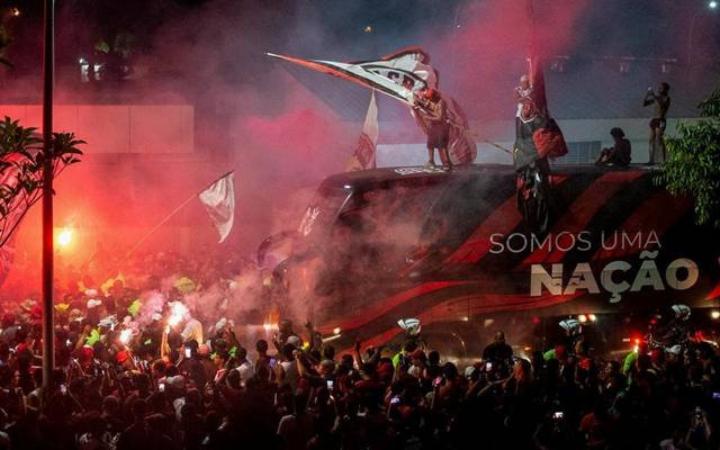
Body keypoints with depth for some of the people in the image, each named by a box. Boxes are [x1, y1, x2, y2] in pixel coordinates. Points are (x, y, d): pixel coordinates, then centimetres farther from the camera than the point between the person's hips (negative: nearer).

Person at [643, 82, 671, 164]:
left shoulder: (666, 98, -3)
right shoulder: (656, 97, 15)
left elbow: (662, 104, -24)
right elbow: (644, 104, 16)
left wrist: (654, 95, -24)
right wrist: (647, 95, 2)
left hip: (661, 121, -7)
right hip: (654, 120, 7)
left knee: (659, 140, -13)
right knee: (652, 140, 3)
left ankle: (662, 160, -15)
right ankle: (652, 160, 4)